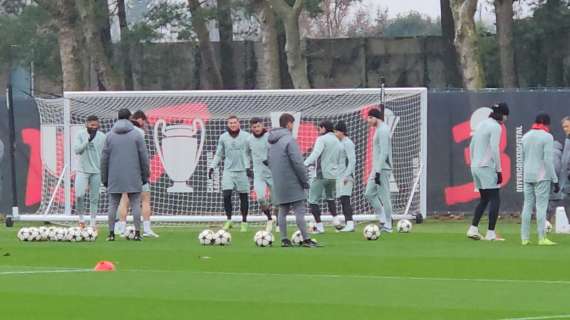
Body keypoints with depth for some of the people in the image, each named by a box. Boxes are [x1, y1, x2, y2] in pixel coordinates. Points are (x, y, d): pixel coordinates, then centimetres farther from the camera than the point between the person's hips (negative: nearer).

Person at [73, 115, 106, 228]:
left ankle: (93, 224, 10)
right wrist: (88, 139, -19)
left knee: (94, 199, 4)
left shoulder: (102, 137, 3)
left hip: (96, 172, 1)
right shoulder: (81, 135, 0)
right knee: (79, 195, -14)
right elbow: (76, 150, -10)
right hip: (82, 170, -1)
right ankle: (81, 219, 6)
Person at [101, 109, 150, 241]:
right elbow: (144, 157, -1)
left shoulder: (110, 136, 4)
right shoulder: (136, 135, -1)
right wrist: (145, 176, 8)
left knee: (113, 205, 6)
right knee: (135, 204, 2)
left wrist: (104, 178, 12)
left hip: (115, 177, 1)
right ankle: (137, 233, -4)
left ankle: (111, 233, 1)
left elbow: (104, 159, 5)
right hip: (133, 178, -1)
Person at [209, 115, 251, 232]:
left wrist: (248, 167, -12)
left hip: (242, 171, -2)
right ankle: (228, 220, 1)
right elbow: (219, 154, 13)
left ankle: (244, 222, 13)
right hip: (228, 170, 2)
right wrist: (212, 167, 3)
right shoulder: (223, 137, 7)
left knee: (244, 196, 3)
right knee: (226, 195, -11)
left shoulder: (246, 137, -2)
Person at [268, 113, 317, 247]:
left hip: (278, 183, 8)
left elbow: (269, 160, 19)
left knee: (283, 210, 11)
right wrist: (304, 180, -11)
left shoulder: (272, 141, 12)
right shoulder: (289, 140, -15)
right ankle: (306, 239, -8)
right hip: (292, 182, -8)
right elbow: (297, 162, -18)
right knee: (300, 210, -6)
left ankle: (284, 239, 9)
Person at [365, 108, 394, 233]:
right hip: (377, 169, 11)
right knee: (369, 194, 12)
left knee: (384, 196, -6)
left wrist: (378, 172, -24)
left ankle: (387, 226, -1)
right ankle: (383, 220, 15)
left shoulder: (383, 131, -15)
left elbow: (384, 152, -21)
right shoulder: (379, 130, 17)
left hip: (382, 170, -11)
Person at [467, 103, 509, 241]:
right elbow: (494, 150, -17)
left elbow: (471, 146, 18)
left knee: (484, 199, 15)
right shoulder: (495, 127, -11)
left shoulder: (482, 124, 14)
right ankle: (491, 233, -7)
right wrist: (499, 170, -13)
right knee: (495, 199, -4)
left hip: (476, 166, 8)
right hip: (487, 167, -8)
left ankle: (473, 229, 10)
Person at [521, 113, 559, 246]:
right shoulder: (547, 137, -7)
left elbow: (522, 159, 13)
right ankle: (542, 238, -9)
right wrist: (555, 180, -9)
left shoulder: (526, 136, 12)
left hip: (527, 176, 6)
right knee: (541, 206, -6)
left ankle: (525, 238, 6)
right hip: (542, 177, -6)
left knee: (527, 206, 8)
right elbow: (548, 160, -12)